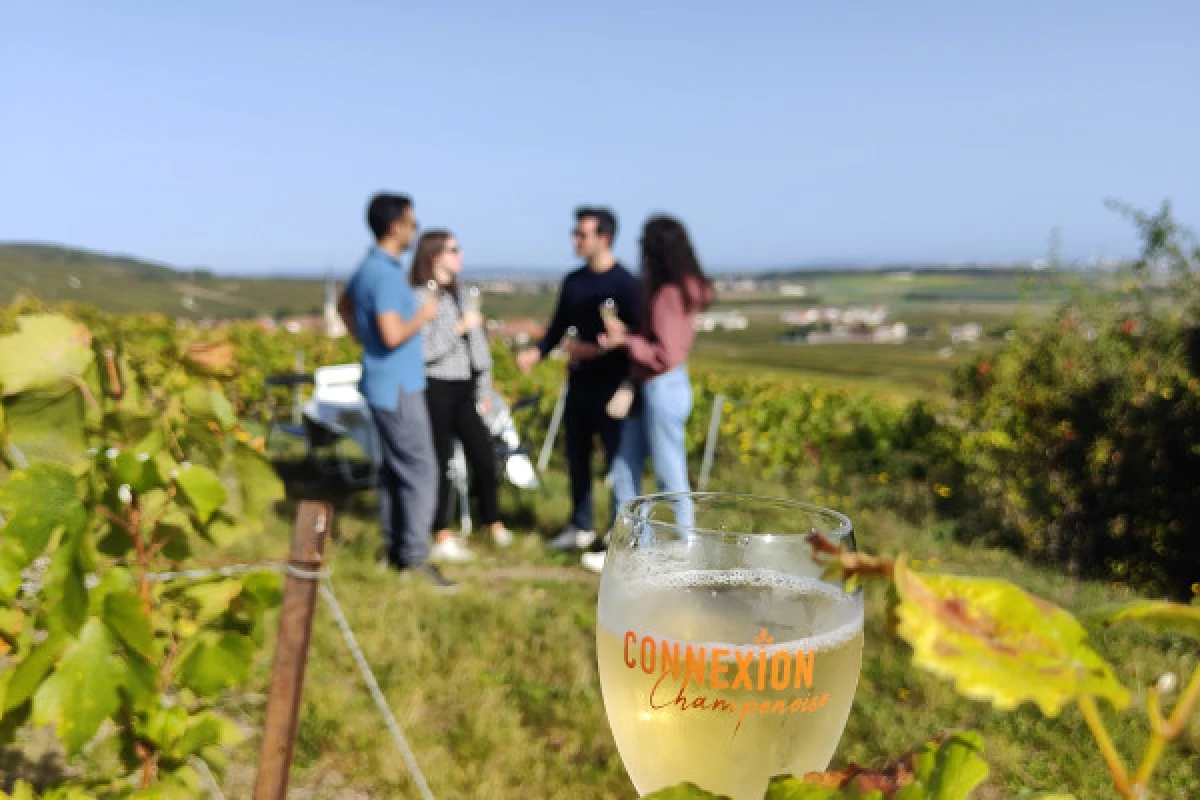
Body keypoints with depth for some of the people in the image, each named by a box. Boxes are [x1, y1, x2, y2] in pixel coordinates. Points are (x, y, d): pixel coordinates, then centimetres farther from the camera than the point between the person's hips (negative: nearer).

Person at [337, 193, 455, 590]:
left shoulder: (368, 267, 11)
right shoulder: (385, 274, -20)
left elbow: (343, 306, 29)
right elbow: (393, 335, -28)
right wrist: (424, 315, -12)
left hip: (388, 383, 10)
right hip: (397, 386, -10)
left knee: (394, 467, 15)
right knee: (420, 469, -7)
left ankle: (394, 548, 23)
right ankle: (415, 557, -3)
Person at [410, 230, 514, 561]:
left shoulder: (459, 293, 14)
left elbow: (477, 343, 15)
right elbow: (424, 350, -19)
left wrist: (485, 388, 14)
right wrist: (460, 327, -17)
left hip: (464, 388, 7)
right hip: (436, 388, -7)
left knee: (483, 455, 10)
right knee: (440, 462, 2)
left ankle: (494, 524, 26)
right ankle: (442, 539, 13)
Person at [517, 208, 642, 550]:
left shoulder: (625, 284, -9)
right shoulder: (573, 281, 10)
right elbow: (559, 326, 14)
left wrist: (597, 349, -21)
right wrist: (538, 351, -3)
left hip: (611, 384, -6)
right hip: (578, 381, 6)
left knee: (617, 458, 0)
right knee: (576, 455, 12)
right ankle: (581, 527, 26)